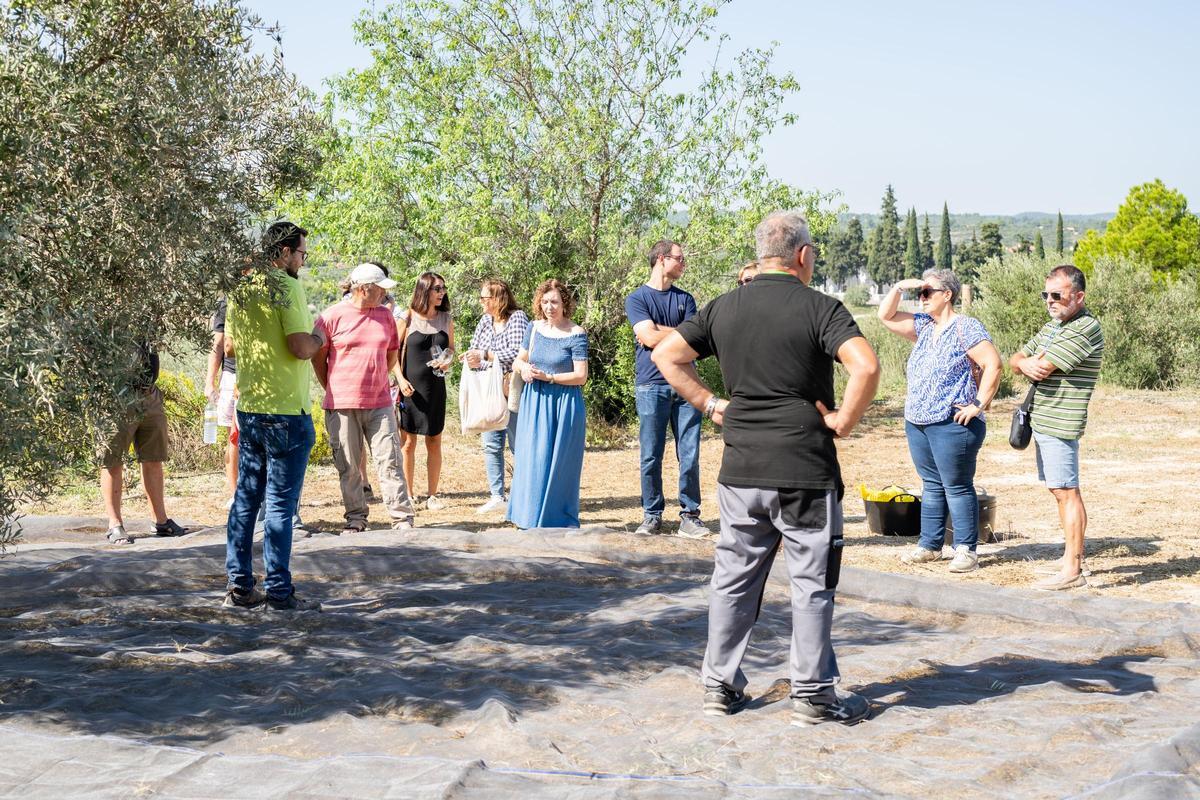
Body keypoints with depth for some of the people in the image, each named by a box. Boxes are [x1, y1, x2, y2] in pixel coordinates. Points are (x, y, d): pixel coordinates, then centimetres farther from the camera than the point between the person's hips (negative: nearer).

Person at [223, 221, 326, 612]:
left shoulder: (241, 289, 11)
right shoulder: (287, 287, -14)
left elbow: (229, 346, 20)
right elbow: (301, 348, -21)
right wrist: (319, 337, -1)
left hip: (247, 407, 8)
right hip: (286, 411, -8)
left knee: (246, 498, 12)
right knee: (280, 503, -3)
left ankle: (239, 586, 16)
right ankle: (279, 591, 1)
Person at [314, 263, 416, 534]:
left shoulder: (385, 315, 8)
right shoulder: (332, 316, -3)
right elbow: (318, 356, 4)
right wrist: (332, 390, 5)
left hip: (379, 403, 2)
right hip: (342, 405, -2)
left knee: (390, 461, -2)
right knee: (348, 466, 4)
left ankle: (402, 517, 0)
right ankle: (356, 517, 15)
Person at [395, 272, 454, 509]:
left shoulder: (446, 319, 6)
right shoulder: (407, 317, -5)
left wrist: (447, 360, -4)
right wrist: (401, 380, -11)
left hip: (435, 386, 3)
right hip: (411, 387, -3)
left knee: (434, 441, 5)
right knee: (408, 442, 2)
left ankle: (433, 496, 14)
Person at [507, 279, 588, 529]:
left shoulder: (576, 334, -8)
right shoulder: (534, 328, 7)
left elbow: (581, 376, -11)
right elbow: (517, 360, 17)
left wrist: (548, 377, -17)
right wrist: (523, 367, -5)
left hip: (564, 404, -5)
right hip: (534, 403, 5)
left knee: (558, 463, -2)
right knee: (531, 461, 5)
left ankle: (558, 521, 8)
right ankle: (532, 520, 15)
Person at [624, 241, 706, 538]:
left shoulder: (685, 299, 15)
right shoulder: (637, 298, 3)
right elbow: (649, 337, -11)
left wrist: (659, 330, -5)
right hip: (652, 386, -3)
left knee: (690, 455, 1)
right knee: (651, 456, 0)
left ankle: (689, 516, 8)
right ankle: (652, 516, 9)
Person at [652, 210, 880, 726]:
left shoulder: (723, 308, 6)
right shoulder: (820, 308, -9)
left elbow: (665, 356, 7)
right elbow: (866, 366, -23)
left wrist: (709, 404, 8)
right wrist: (844, 421, -11)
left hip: (740, 471, 4)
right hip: (806, 471, -4)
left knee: (733, 578, 14)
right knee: (812, 584, 6)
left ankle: (720, 685, 21)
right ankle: (812, 694, 12)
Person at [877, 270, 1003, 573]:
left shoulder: (966, 327, -9)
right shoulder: (923, 325, 13)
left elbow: (993, 365, -15)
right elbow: (885, 316, 17)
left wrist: (978, 405, -16)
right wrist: (899, 287, 2)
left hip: (951, 424, -8)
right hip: (917, 423, 8)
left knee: (957, 487, -3)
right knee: (931, 485, 13)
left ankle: (966, 550, 1)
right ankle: (929, 545, 19)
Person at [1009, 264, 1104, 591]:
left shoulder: (1085, 328, -15)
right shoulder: (1052, 326, 16)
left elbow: (1042, 368, -20)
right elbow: (1015, 361, 15)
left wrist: (1031, 362, 4)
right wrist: (1026, 364, -9)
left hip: (1060, 425, -10)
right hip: (1043, 421, 10)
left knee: (1067, 492, -8)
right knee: (1061, 491, 13)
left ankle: (1072, 570, -7)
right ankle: (1075, 558, 21)